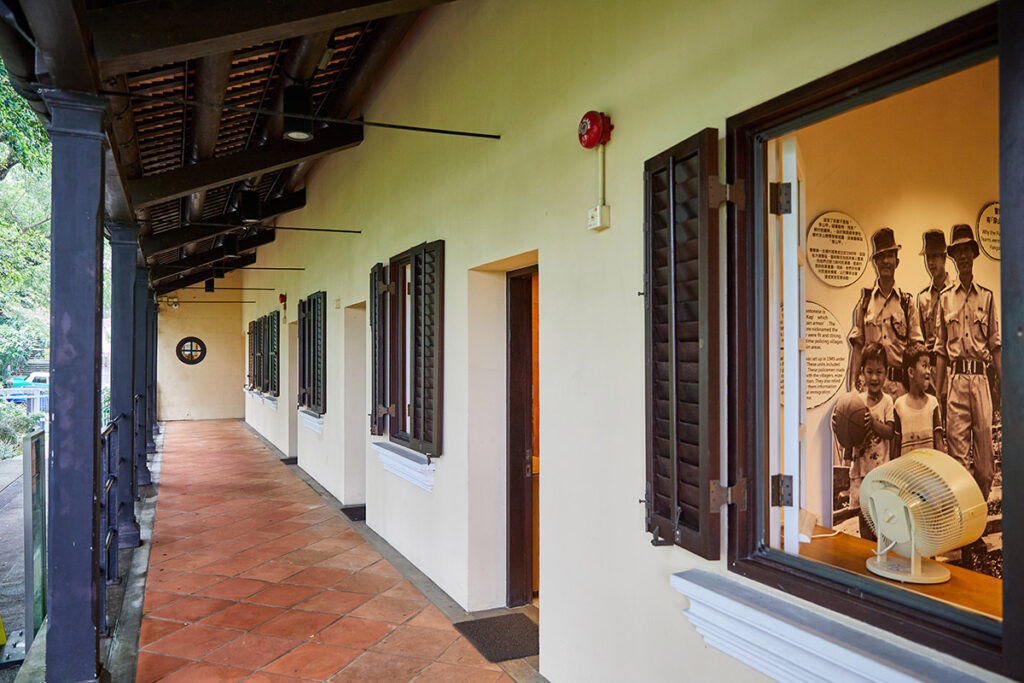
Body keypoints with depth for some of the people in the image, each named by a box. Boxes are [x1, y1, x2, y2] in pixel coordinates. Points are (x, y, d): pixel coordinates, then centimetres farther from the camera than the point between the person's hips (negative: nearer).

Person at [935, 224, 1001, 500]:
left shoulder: (987, 296, 11)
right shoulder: (945, 298, 10)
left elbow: (995, 345, 9)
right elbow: (940, 348, 9)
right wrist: (939, 389, 2)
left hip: (981, 376, 0)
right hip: (955, 376, 0)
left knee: (984, 435, 0)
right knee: (956, 437, -3)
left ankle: (983, 504, 11)